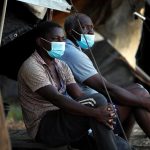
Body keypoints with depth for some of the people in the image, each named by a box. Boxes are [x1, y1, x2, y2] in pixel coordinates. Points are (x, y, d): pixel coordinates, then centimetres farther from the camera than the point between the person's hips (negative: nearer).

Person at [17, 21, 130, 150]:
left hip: (63, 122, 8)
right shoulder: (31, 67, -14)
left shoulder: (61, 66, 15)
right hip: (43, 128, -8)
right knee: (97, 101, -26)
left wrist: (104, 110, -19)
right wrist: (95, 112, -36)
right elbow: (57, 100, -26)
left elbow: (79, 95, 3)